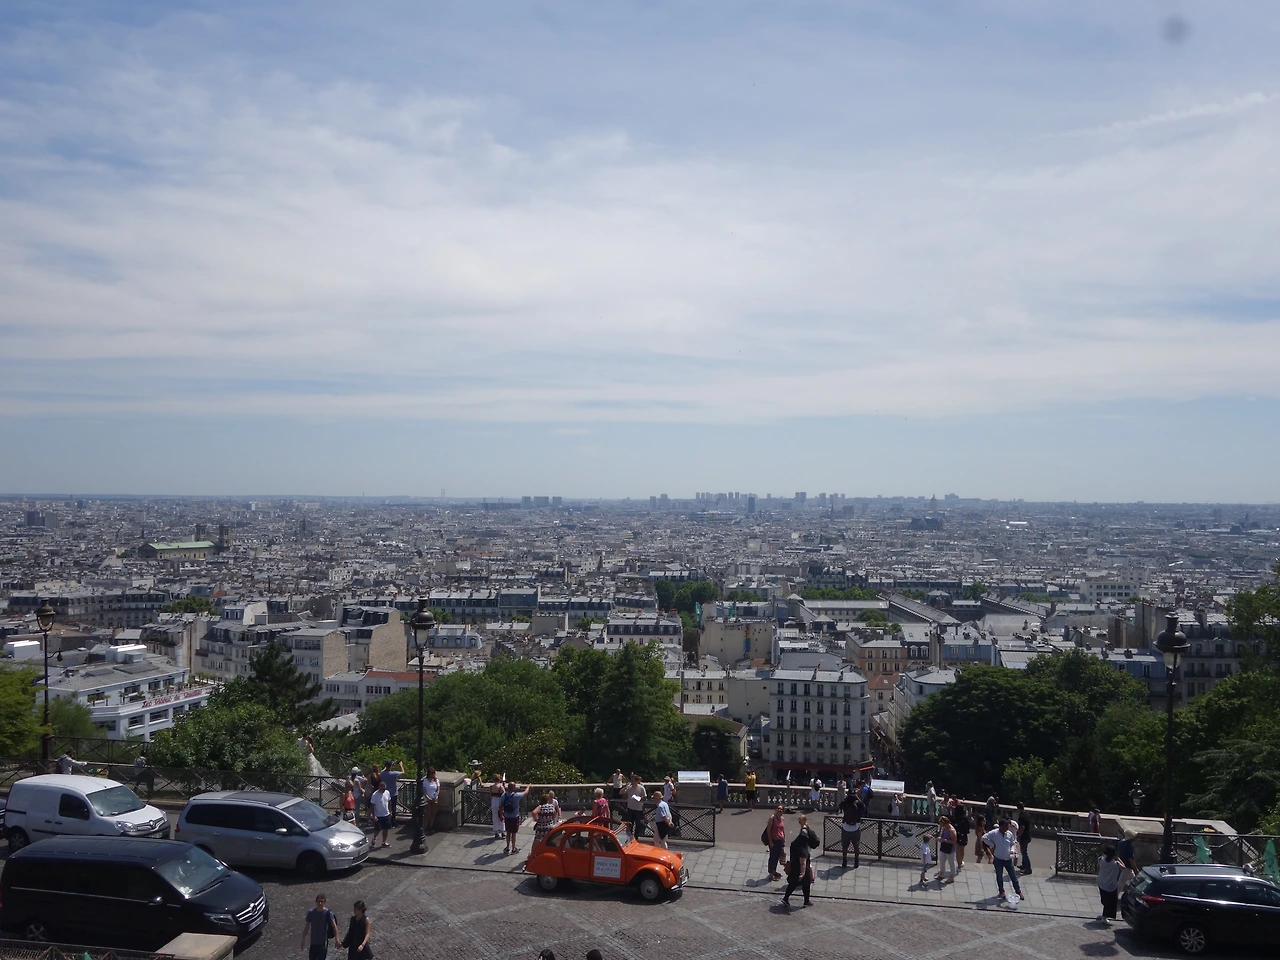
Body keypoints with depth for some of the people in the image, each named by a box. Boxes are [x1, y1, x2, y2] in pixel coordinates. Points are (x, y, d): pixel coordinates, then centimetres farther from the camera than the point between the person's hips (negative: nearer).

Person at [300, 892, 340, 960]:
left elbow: (334, 926, -12)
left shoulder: (328, 913, -12)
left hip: (323, 943, -3)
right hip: (313, 943, 3)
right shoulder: (311, 912, -5)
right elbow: (306, 927, 4)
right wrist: (303, 940, 6)